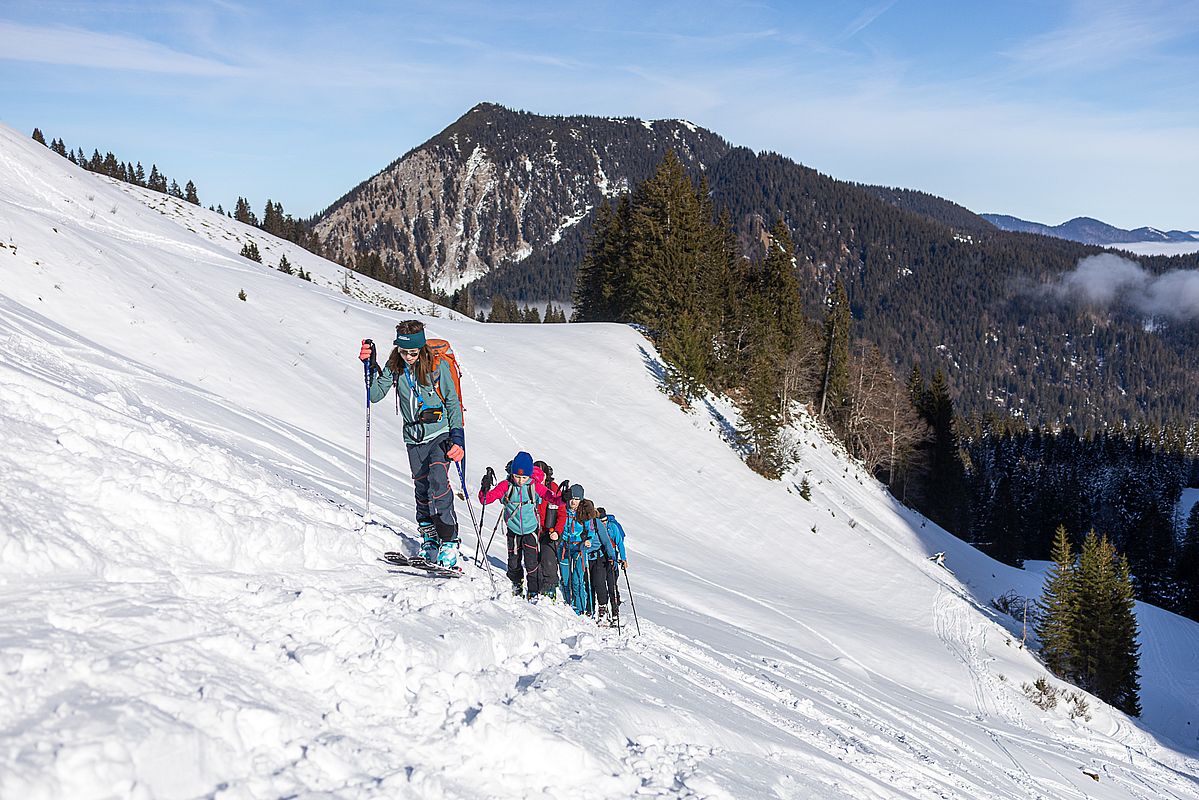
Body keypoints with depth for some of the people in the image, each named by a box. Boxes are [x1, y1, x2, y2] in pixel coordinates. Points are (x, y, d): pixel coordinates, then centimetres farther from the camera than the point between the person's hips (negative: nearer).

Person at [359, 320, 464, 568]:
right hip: (414, 439, 5)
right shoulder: (394, 366, 1)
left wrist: (457, 437, -12)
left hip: (441, 435, -4)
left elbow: (452, 402, -5)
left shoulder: (437, 366, -10)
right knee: (422, 491, 4)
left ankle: (449, 543, -21)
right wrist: (371, 367, -13)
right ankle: (428, 543, 15)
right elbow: (376, 395, -1)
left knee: (438, 480, -22)